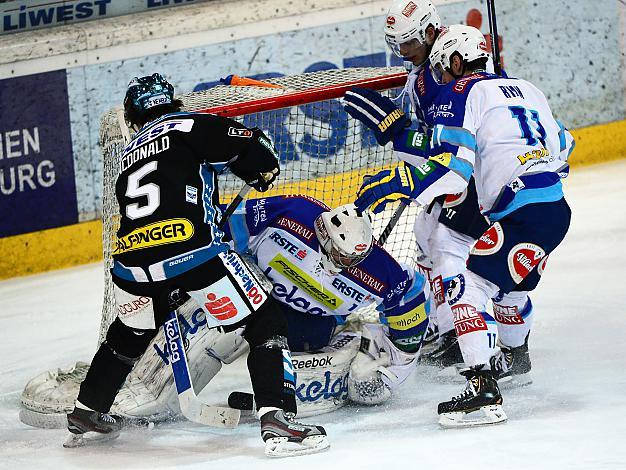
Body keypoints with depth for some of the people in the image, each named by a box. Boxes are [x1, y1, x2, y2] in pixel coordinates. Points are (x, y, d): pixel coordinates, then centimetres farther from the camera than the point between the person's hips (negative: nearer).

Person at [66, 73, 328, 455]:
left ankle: (86, 414, 44)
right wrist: (262, 172, 24)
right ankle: (277, 418, -11)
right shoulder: (188, 125, 10)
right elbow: (253, 146, 1)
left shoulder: (128, 155, 29)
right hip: (191, 251, -6)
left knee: (129, 334, 33)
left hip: (133, 261, 6)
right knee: (266, 322, 4)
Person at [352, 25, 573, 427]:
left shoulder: (460, 92, -2)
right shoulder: (525, 89, 22)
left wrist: (399, 189, -18)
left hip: (524, 212, -9)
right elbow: (562, 144, 31)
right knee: (508, 281, 31)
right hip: (558, 208, 9)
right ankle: (512, 359, 52)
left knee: (468, 286, -12)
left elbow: (452, 164, -16)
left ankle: (484, 391, -24)